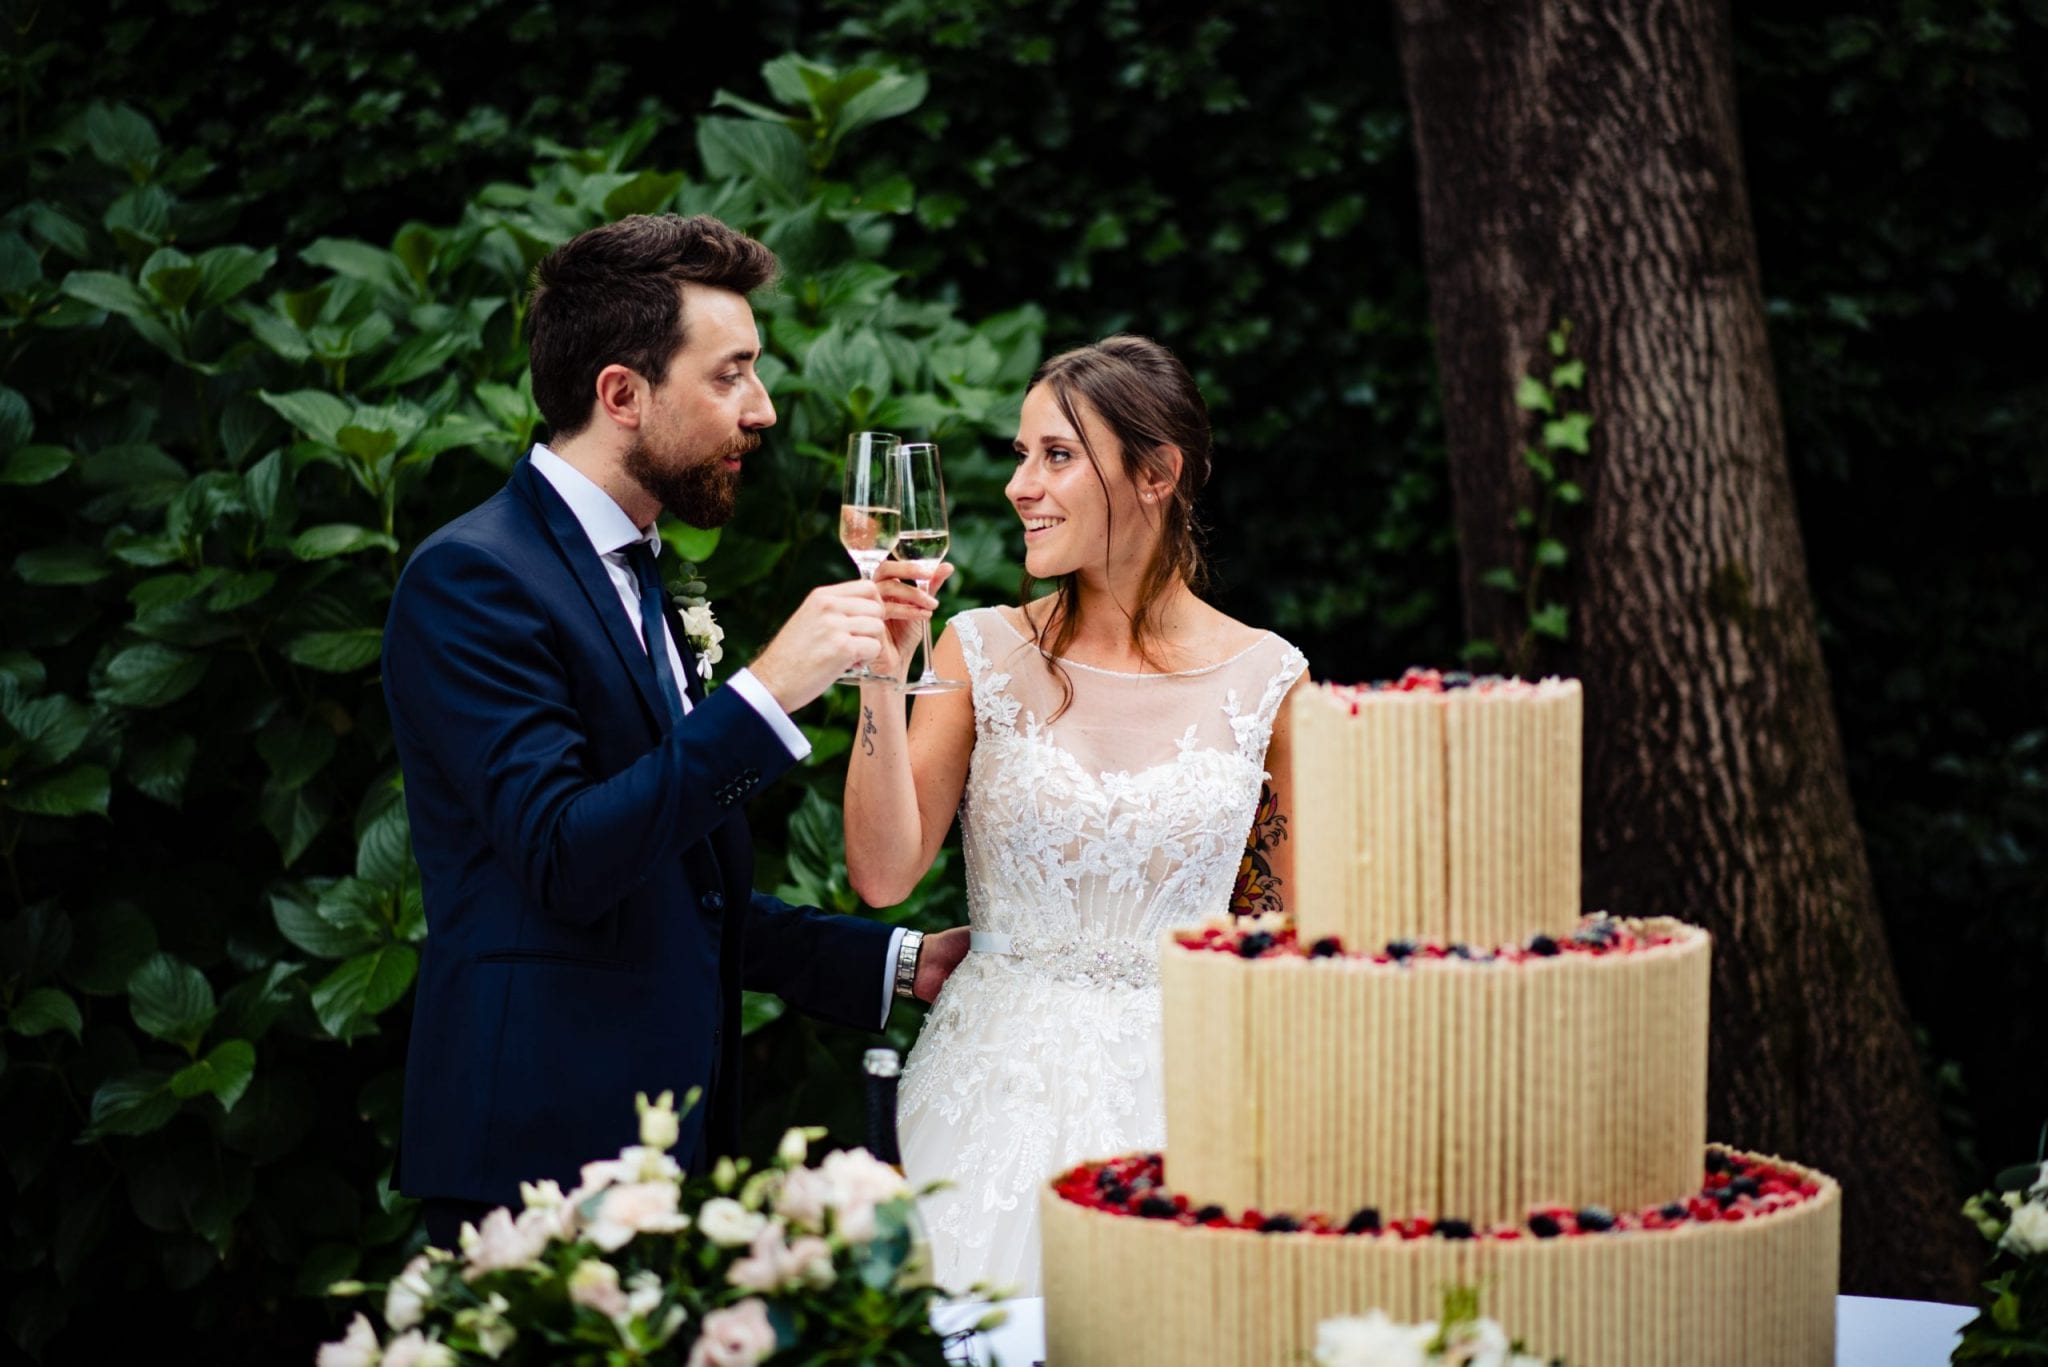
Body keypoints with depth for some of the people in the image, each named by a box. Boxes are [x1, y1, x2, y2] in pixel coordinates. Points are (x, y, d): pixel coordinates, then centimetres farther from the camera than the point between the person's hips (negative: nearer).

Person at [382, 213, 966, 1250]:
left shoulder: (637, 582, 19)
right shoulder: (474, 579, -10)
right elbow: (565, 861, -21)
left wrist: (901, 966, 17)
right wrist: (767, 691, -22)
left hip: (665, 1140, 9)